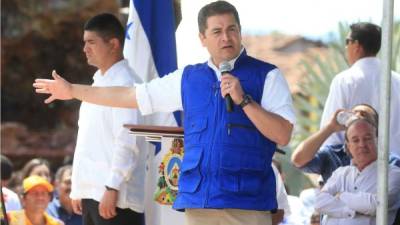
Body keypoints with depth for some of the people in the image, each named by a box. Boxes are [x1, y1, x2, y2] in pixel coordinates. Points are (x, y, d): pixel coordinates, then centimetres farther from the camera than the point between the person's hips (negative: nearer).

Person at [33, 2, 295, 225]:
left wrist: (243, 100, -16)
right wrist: (72, 91, 27)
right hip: (198, 202, 4)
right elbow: (132, 96, 23)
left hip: (247, 203, -4)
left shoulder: (266, 76, 2)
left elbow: (283, 135, -6)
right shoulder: (189, 78, 16)